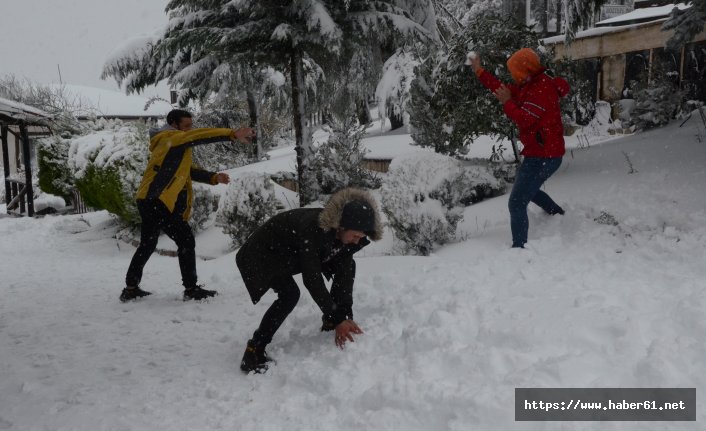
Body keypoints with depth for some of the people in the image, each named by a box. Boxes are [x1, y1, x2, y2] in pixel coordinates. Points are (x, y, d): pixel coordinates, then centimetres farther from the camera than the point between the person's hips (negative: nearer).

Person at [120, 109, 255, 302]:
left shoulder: (176, 146, 24)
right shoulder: (171, 138, -4)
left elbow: (189, 170, 20)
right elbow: (200, 135, -17)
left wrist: (214, 177, 6)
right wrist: (233, 134, -22)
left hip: (150, 201, 11)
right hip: (158, 201, -11)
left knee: (147, 244, 18)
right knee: (186, 240, -7)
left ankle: (131, 288, 26)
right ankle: (191, 289, -4)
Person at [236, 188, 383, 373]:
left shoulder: (344, 232, -18)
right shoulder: (312, 228, -40)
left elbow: (344, 274, -14)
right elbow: (312, 278, -37)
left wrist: (346, 316, -20)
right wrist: (337, 319, -33)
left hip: (292, 255, 8)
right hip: (263, 254, -8)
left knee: (348, 265, -2)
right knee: (290, 294, -32)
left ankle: (329, 323, 12)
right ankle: (254, 351, -20)